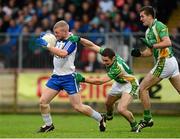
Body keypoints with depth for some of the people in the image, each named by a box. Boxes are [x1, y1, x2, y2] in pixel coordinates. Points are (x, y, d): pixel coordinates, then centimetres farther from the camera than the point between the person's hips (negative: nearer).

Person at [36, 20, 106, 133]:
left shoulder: (71, 42, -19)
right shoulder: (59, 39, 3)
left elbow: (63, 53, -37)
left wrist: (47, 45, -36)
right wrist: (45, 38, 4)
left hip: (69, 77, -7)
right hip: (56, 76, 7)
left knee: (78, 107, -3)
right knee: (43, 101, -2)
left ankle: (100, 119, 16)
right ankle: (48, 125, 17)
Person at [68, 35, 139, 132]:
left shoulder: (117, 68, -41)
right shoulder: (106, 54, -21)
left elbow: (100, 81, -40)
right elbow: (92, 45, -20)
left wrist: (83, 79, -42)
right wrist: (78, 39, -35)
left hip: (130, 85, -9)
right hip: (119, 83, 9)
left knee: (121, 109, -24)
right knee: (108, 103, 25)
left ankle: (134, 125, 1)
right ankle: (109, 116, 58)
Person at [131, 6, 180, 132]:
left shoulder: (159, 26, -10)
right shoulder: (148, 31, 18)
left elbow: (168, 42, -23)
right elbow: (150, 51, 22)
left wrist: (152, 45, -29)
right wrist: (140, 53, 5)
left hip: (164, 62, -10)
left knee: (143, 88, -3)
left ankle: (147, 119, 2)